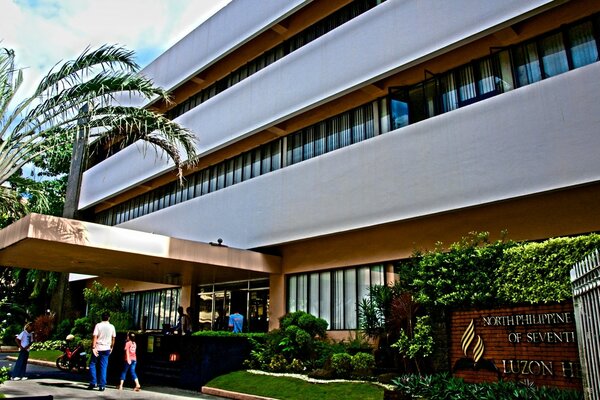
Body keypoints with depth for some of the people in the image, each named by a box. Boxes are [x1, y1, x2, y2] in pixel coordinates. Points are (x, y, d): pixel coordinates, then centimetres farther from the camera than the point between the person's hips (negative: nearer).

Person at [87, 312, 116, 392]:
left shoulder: (98, 325, -5)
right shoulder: (112, 327, 3)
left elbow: (94, 337, -14)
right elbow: (113, 338, 10)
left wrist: (93, 347, -15)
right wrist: (111, 347, 22)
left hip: (97, 348, -2)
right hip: (106, 349, 2)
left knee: (92, 364, 14)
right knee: (103, 367, 5)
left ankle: (93, 383, 8)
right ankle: (102, 385, 4)